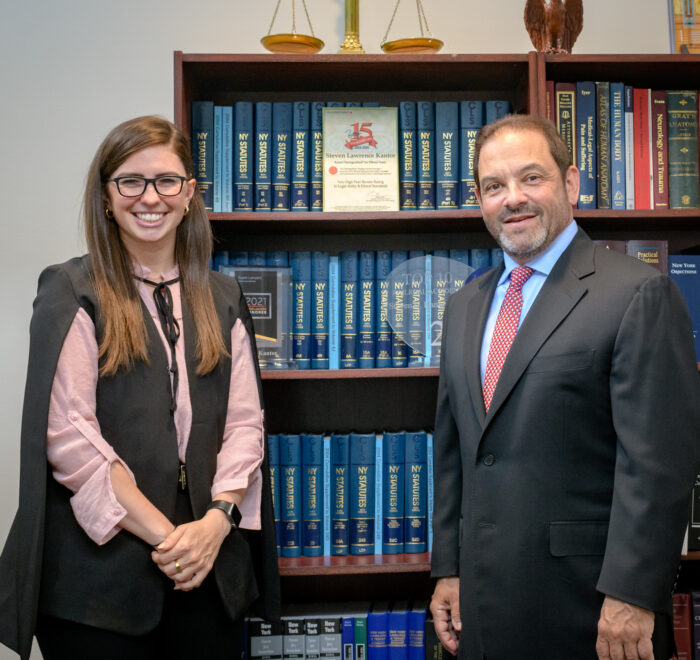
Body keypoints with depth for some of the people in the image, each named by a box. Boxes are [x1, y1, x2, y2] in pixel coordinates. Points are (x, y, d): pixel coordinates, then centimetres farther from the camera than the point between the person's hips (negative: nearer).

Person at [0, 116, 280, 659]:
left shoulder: (222, 299, 11)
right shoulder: (71, 292, -2)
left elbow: (245, 422, 5)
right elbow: (67, 435, -11)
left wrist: (217, 519, -11)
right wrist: (162, 533, -14)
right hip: (99, 567, -3)